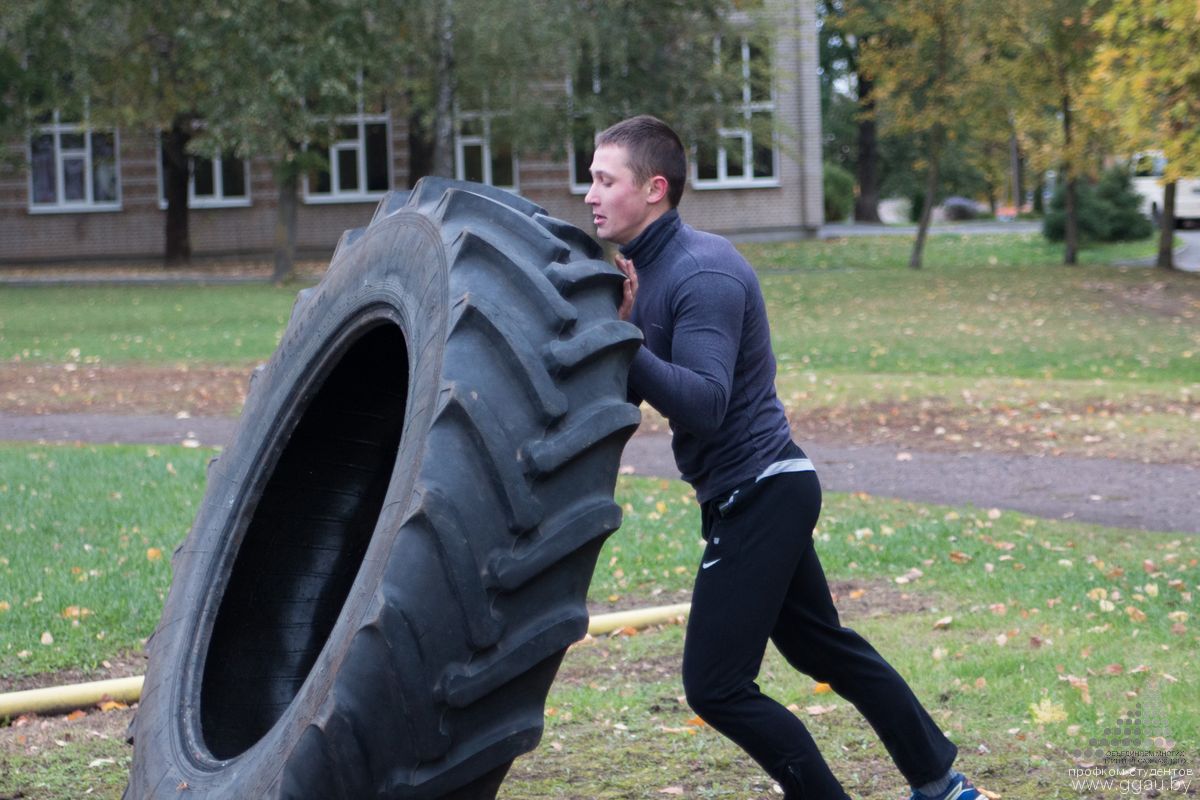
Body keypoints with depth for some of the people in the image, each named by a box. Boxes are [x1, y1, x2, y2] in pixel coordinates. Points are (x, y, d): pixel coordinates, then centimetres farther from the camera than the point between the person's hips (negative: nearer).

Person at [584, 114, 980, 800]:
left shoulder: (702, 275, -20)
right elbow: (647, 388, 8)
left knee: (715, 685, -9)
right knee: (824, 647, 21)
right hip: (762, 492, 10)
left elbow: (704, 403, -30)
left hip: (757, 494, -10)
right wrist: (614, 325, -8)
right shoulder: (650, 267, 9)